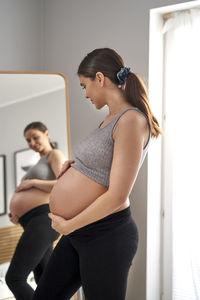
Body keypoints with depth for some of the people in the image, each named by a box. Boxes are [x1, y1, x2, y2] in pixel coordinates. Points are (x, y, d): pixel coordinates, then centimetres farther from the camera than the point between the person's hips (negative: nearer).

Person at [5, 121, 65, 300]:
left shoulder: (56, 154, 2)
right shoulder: (41, 165, 30)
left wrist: (32, 182, -8)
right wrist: (18, 215, 11)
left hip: (44, 221, -11)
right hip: (35, 225, 11)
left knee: (14, 279, -14)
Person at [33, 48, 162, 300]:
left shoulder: (131, 120, -17)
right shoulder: (111, 118, 11)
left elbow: (117, 196, -22)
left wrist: (67, 226, -13)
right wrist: (73, 165, 5)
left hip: (105, 235, -9)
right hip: (78, 232, 9)